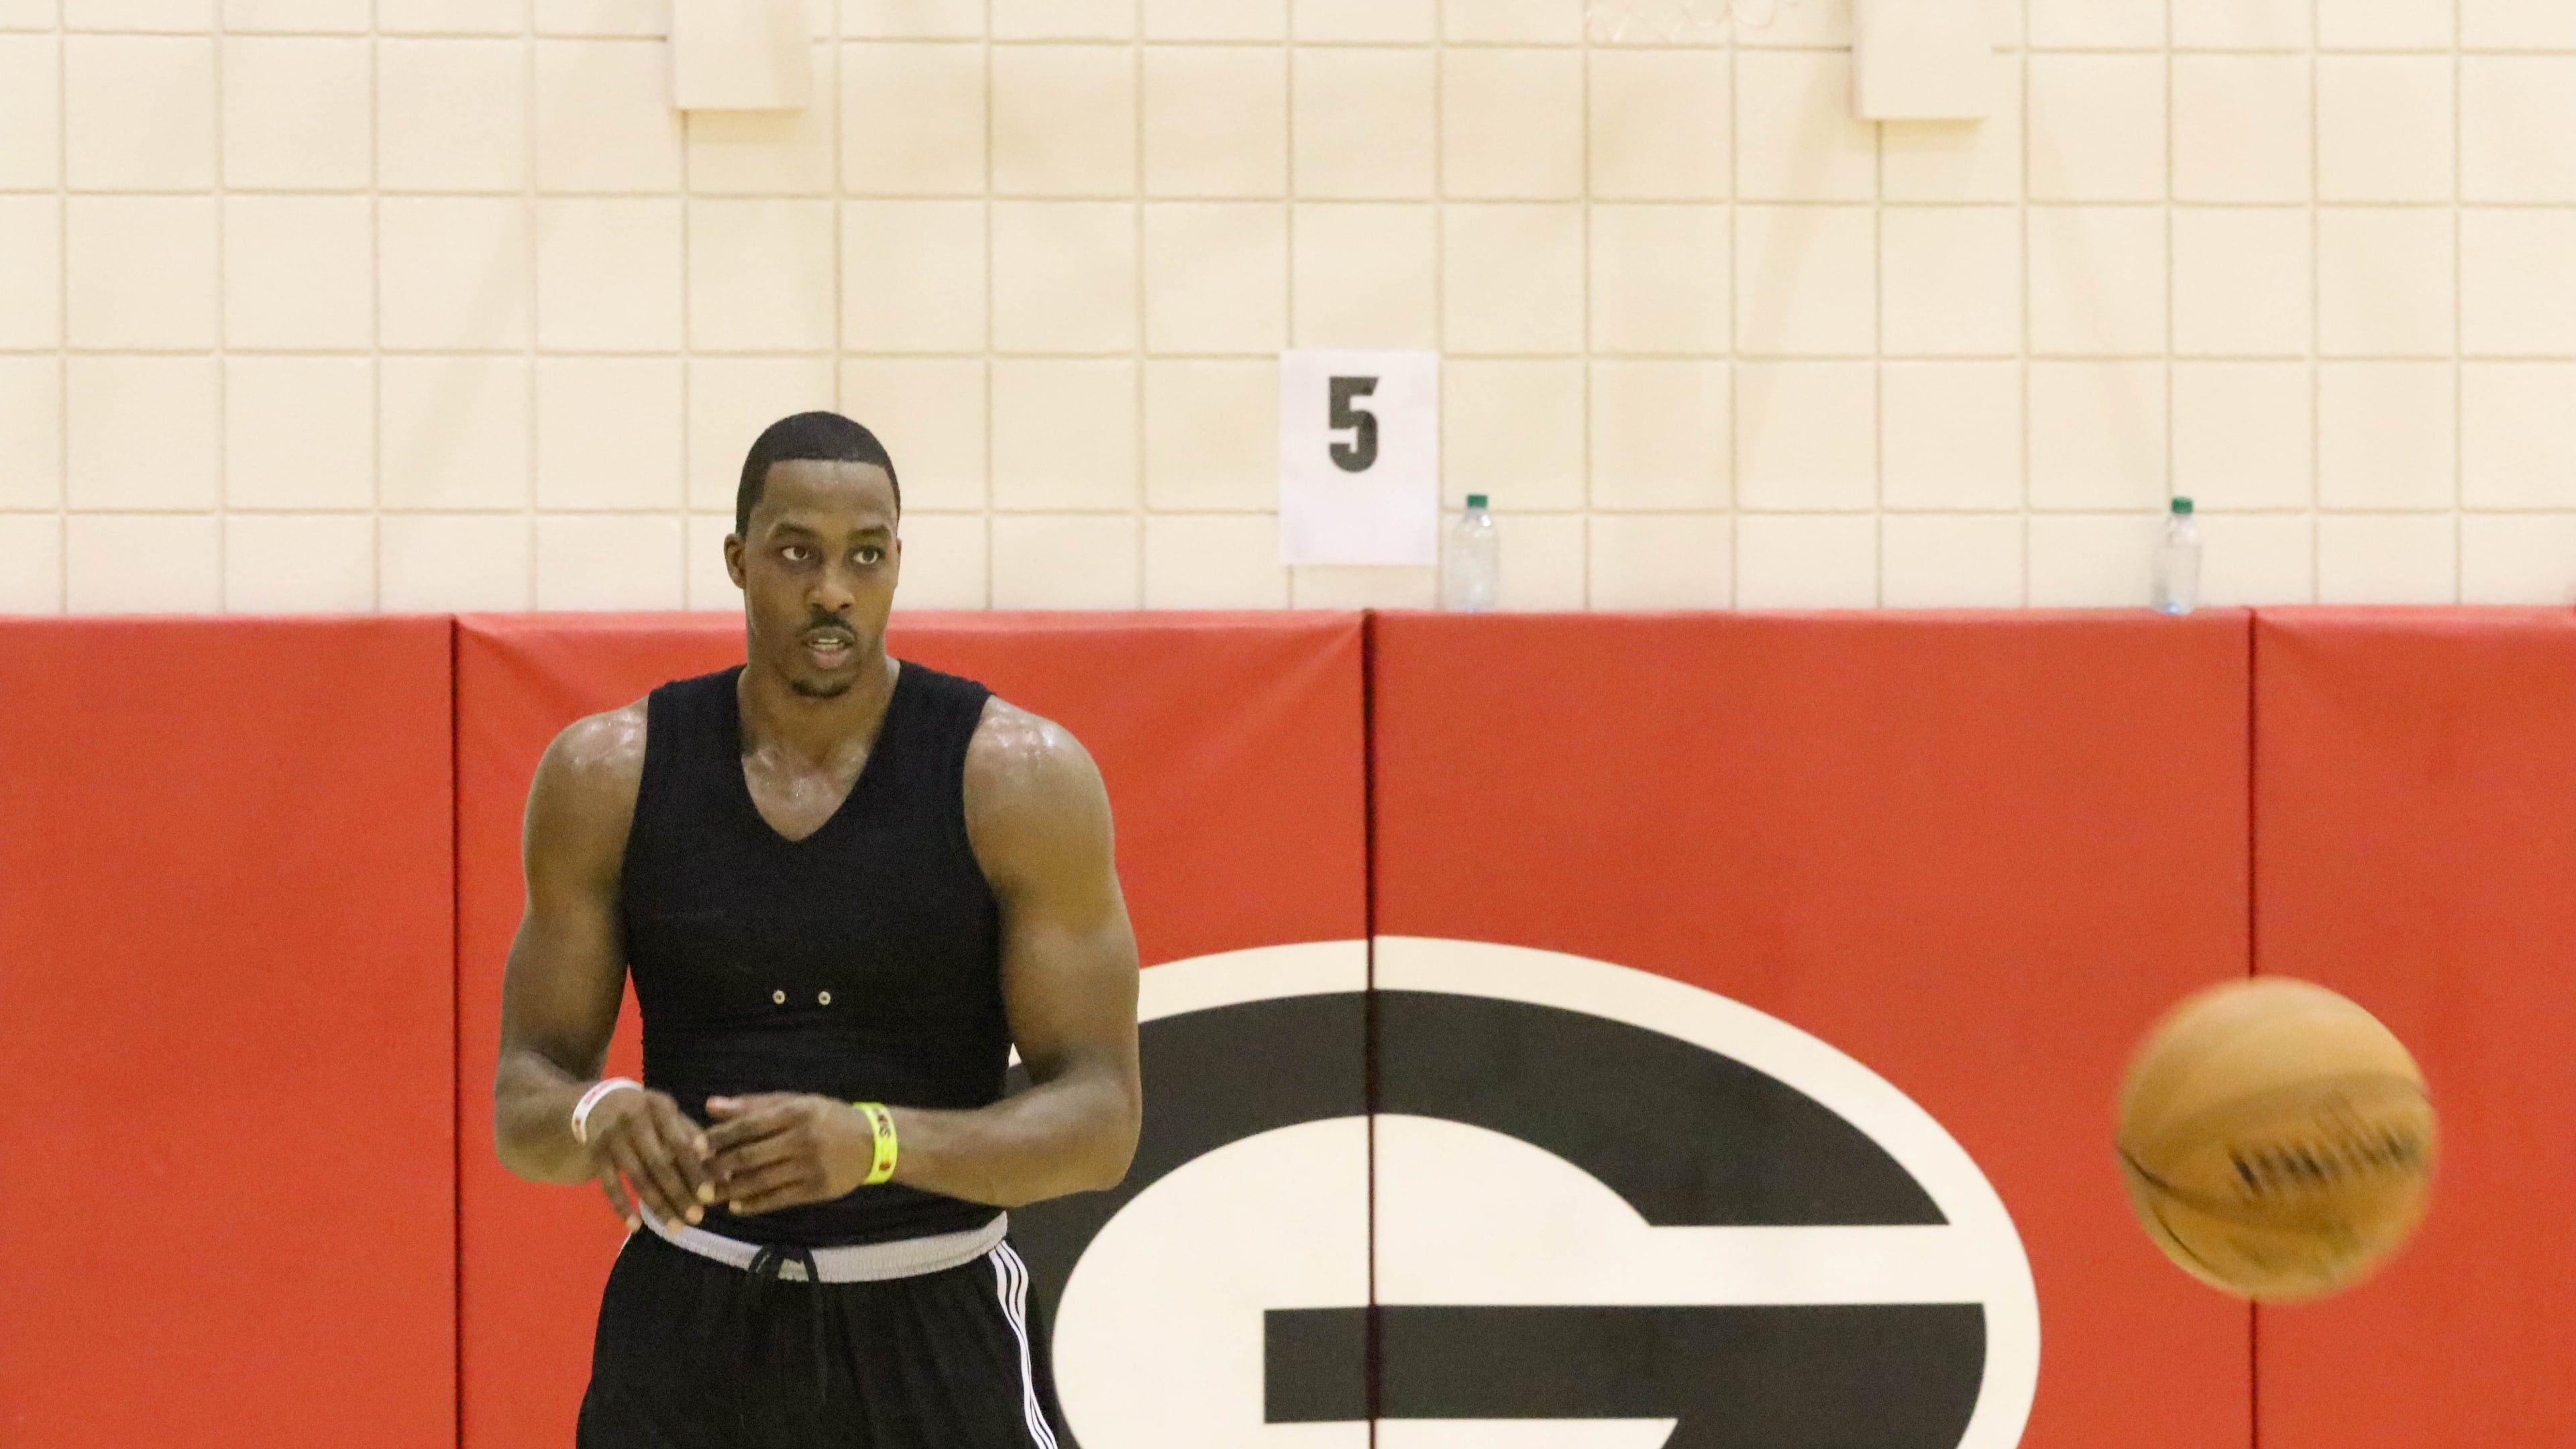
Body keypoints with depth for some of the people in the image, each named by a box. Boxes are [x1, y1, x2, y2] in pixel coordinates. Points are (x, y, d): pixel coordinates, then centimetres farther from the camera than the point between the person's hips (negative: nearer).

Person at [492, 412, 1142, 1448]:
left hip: (934, 1332, -1)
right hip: (689, 1327, 2)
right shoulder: (607, 775, 1)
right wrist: (594, 1117, -22)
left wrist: (875, 1143, -28)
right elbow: (521, 1099, 4)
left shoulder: (1022, 779, -7)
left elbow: (1101, 1121, -10)